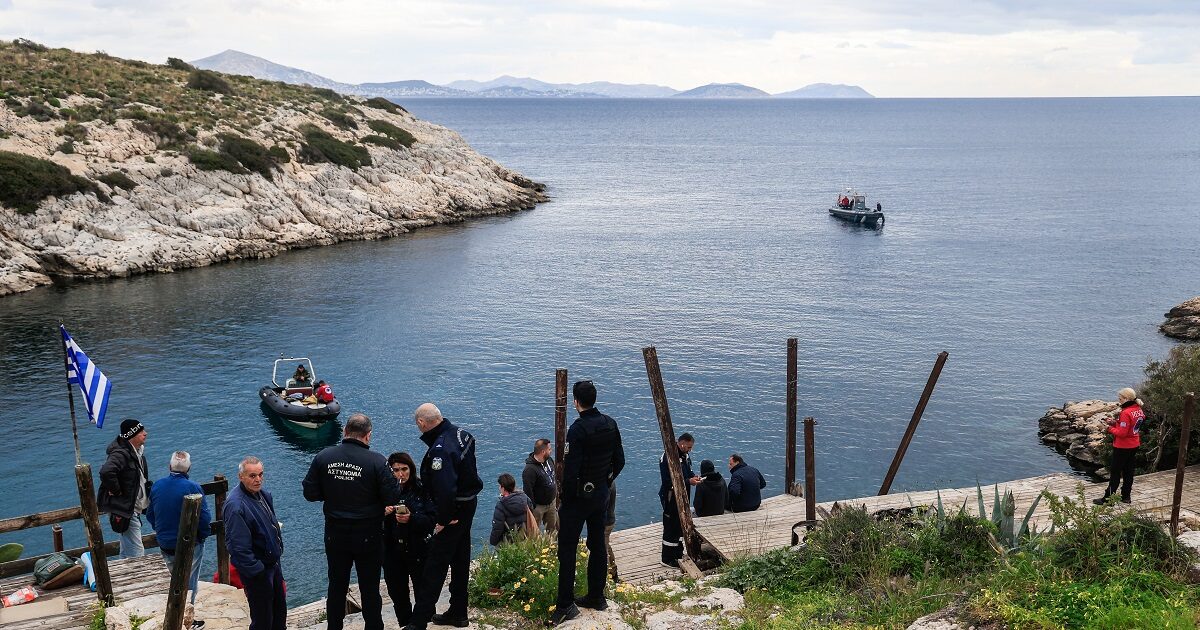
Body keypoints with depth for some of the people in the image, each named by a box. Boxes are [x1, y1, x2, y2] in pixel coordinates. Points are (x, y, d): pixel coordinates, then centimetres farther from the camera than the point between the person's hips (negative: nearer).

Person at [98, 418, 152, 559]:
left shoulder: (138, 451, 8)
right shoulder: (121, 454, -23)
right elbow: (106, 472, -41)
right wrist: (116, 491, -27)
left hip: (133, 509, 10)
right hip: (124, 511, -10)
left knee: (126, 552, 23)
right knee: (137, 553, -9)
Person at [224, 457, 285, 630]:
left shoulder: (263, 494, 2)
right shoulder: (236, 506, -26)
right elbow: (238, 546, -27)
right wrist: (256, 570, -23)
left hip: (273, 563, 9)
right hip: (257, 570, -9)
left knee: (280, 610, 21)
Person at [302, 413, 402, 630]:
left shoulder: (323, 457, -8)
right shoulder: (377, 461, -17)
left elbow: (310, 493, -3)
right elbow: (392, 498, -15)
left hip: (335, 535, 3)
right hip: (368, 536, -3)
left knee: (336, 587, 17)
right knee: (370, 588, 11)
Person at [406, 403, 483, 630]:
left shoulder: (439, 449, -27)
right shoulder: (460, 433, 2)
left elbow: (446, 489, -33)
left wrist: (443, 520, -21)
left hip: (453, 510, -9)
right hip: (469, 504, 9)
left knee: (434, 568, -3)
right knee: (460, 561, 18)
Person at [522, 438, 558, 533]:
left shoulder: (549, 460, 1)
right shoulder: (530, 470, -28)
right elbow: (527, 490, -26)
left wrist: (556, 492, 21)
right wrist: (532, 508, -22)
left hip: (551, 503, 8)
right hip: (538, 506, -8)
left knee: (553, 529, 18)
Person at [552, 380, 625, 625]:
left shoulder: (578, 429, -20)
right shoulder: (610, 424, 2)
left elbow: (570, 470, -21)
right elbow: (619, 461, 9)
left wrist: (565, 498, -9)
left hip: (578, 496, -7)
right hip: (601, 494, 8)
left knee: (567, 549, -2)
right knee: (598, 545, 16)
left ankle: (565, 606, -1)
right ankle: (596, 597, 25)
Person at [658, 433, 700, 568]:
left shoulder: (685, 456, 9)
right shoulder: (668, 457, -21)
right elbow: (668, 481, -25)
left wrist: (693, 477, 1)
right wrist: (689, 481, -24)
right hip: (671, 497, -10)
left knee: (681, 525, 18)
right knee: (671, 527, -5)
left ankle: (678, 552, 32)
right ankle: (667, 559, 3)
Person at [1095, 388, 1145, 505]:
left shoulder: (1126, 413, -24)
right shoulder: (1138, 410, 3)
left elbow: (1122, 433, -24)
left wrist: (1110, 428, -10)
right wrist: (1115, 422, 2)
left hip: (1123, 447, -9)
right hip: (1134, 446, 9)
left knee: (1115, 473, 0)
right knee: (1128, 471, 17)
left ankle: (1108, 497, 6)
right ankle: (1126, 496, 25)